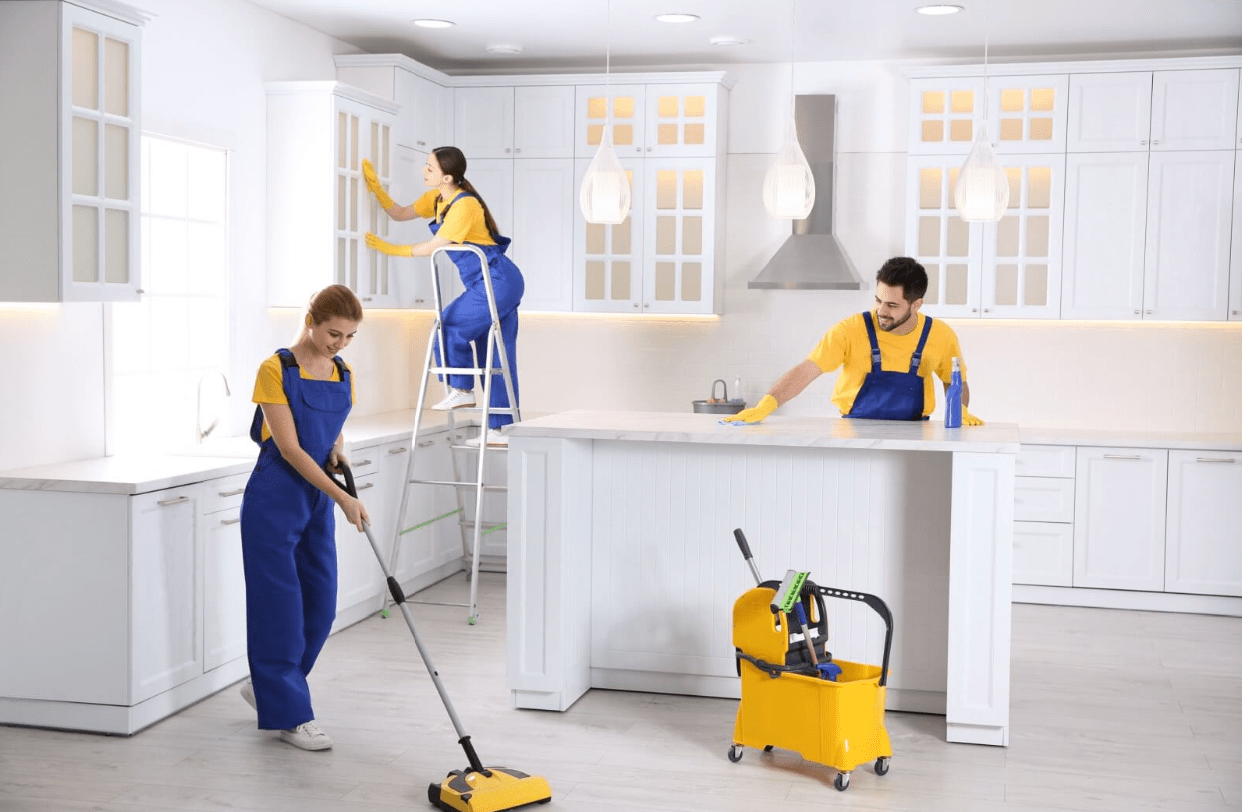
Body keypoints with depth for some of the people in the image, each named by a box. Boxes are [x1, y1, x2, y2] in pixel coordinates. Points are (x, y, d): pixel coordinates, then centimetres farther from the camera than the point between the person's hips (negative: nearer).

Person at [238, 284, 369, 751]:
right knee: (280, 605, -2)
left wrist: (338, 453, -4)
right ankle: (290, 716, 7)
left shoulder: (342, 376, 7)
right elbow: (289, 448, -18)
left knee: (320, 606, 8)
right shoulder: (277, 370, -13)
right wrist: (343, 498, -23)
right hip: (275, 499, -7)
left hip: (318, 501, 7)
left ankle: (268, 688, 29)